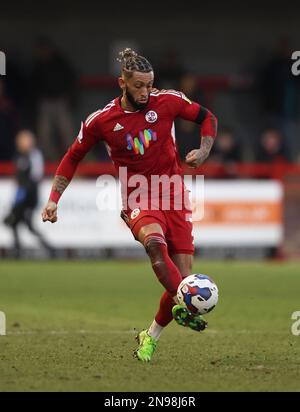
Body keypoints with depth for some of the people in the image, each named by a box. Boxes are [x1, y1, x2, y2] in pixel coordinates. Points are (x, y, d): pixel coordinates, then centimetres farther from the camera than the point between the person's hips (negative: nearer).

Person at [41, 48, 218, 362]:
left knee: (182, 277, -4)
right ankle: (184, 306, -49)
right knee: (154, 241, -38)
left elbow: (207, 118, 13)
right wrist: (53, 199, 5)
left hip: (174, 200, 2)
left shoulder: (167, 101, -3)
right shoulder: (101, 121, -4)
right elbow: (73, 158, 10)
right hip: (139, 202, -2)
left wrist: (204, 150, -5)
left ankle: (150, 337, 17)